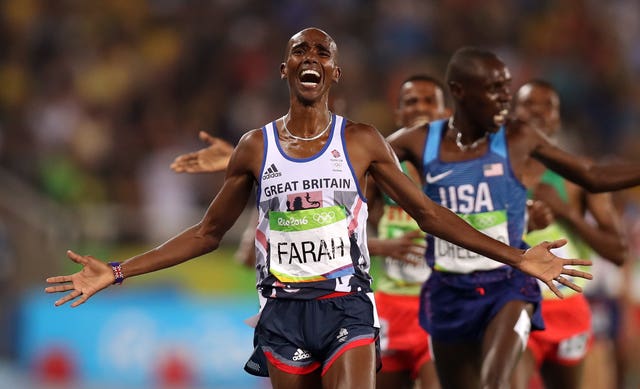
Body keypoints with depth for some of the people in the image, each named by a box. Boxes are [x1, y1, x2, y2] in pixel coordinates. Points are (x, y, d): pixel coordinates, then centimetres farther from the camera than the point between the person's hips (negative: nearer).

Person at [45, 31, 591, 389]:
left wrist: (516, 258, -1)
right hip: (284, 313, 2)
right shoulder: (255, 147, 6)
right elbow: (208, 232, 13)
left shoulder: (362, 142, 3)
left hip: (346, 308, -2)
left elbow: (429, 214, 7)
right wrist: (117, 273, 8)